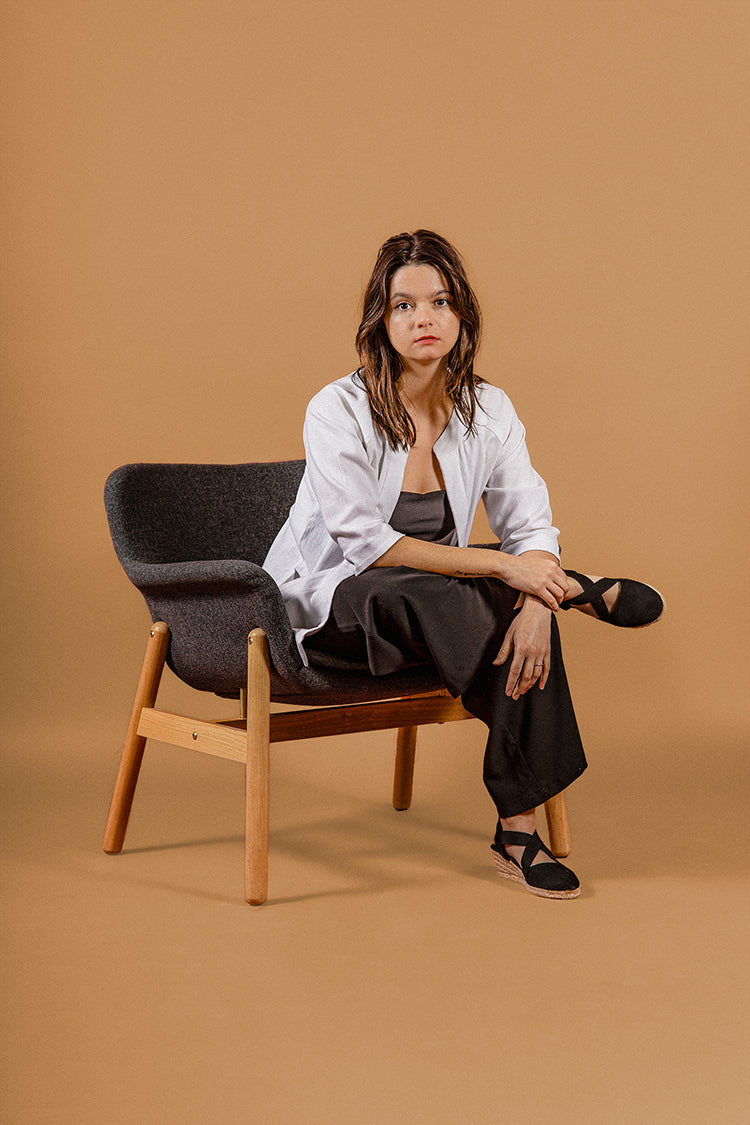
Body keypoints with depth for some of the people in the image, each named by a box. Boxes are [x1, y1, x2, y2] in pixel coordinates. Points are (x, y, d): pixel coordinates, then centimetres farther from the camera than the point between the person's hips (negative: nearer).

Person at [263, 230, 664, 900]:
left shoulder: (488, 410, -3)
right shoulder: (338, 411, -18)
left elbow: (531, 526, -6)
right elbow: (368, 544, -23)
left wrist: (535, 603, -28)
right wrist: (504, 568, -25)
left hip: (424, 601, 4)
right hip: (325, 605, -4)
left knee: (527, 609, -27)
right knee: (409, 597, -39)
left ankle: (520, 829, -21)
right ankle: (582, 592, -15)